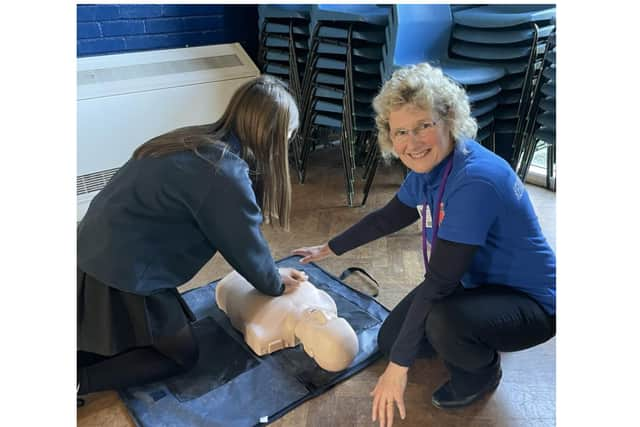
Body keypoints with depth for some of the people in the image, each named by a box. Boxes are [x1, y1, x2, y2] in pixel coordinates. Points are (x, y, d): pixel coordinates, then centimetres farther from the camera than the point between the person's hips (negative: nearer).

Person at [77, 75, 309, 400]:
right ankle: (78, 381, 5)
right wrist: (275, 285, 9)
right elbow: (246, 247, -11)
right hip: (123, 275, -9)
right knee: (182, 355, 13)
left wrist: (272, 273, 13)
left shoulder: (201, 141, 4)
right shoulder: (226, 174, -25)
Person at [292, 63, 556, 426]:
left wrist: (399, 365, -27)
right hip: (475, 282, 8)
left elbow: (439, 282, -34)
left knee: (443, 319, -36)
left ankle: (481, 373, -1)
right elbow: (389, 217, 9)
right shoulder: (429, 164, -8)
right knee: (390, 339, 7)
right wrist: (330, 249, 18)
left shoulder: (475, 181, -35)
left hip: (529, 302, -7)